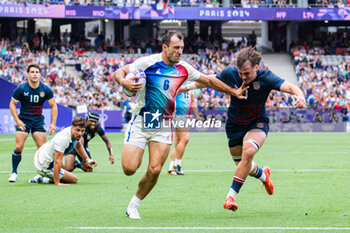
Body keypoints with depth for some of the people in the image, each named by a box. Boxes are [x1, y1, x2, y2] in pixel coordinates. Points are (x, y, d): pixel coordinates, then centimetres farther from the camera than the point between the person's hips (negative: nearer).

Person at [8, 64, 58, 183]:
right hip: (23, 120, -2)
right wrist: (17, 120, -11)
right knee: (19, 147, -13)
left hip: (38, 120, 2)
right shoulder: (21, 89, -10)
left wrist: (53, 123, -5)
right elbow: (12, 104, -1)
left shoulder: (46, 90, -5)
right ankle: (14, 172, 3)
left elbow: (53, 106, 3)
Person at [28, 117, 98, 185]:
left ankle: (39, 177, 23)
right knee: (74, 179, -4)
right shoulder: (63, 139, -34)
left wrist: (87, 159, 10)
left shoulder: (75, 133, -5)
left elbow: (78, 146, 20)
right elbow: (57, 161, -36)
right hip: (44, 167, -10)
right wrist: (57, 183, -35)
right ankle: (42, 180, -3)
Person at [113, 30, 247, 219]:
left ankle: (133, 206, 8)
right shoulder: (148, 62, -10)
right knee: (129, 168, -12)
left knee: (155, 170, -11)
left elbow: (209, 81, 17)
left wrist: (234, 92, 19)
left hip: (164, 125, 3)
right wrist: (124, 82, -32)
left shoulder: (183, 69, 4)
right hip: (141, 121, -3)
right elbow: (119, 72, -9)